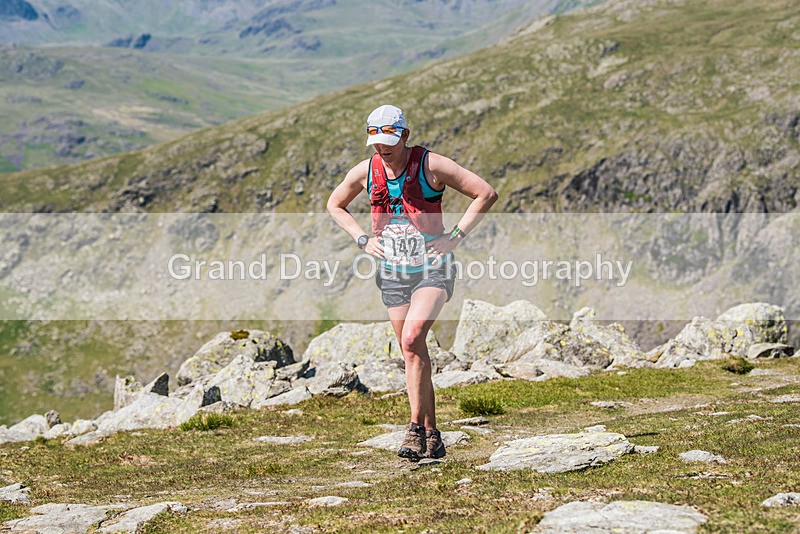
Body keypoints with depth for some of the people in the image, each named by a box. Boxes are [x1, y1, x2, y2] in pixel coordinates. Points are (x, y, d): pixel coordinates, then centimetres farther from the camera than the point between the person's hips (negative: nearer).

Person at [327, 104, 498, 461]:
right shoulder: (365, 172, -1)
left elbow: (487, 194, -9)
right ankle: (432, 439, 14)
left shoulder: (431, 165, -12)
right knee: (413, 353, 6)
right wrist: (362, 240, 6)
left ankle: (417, 428, -17)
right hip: (392, 273, 5)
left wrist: (456, 237, -13)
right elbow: (335, 205, 19)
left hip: (433, 270, -4)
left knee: (412, 339, -24)